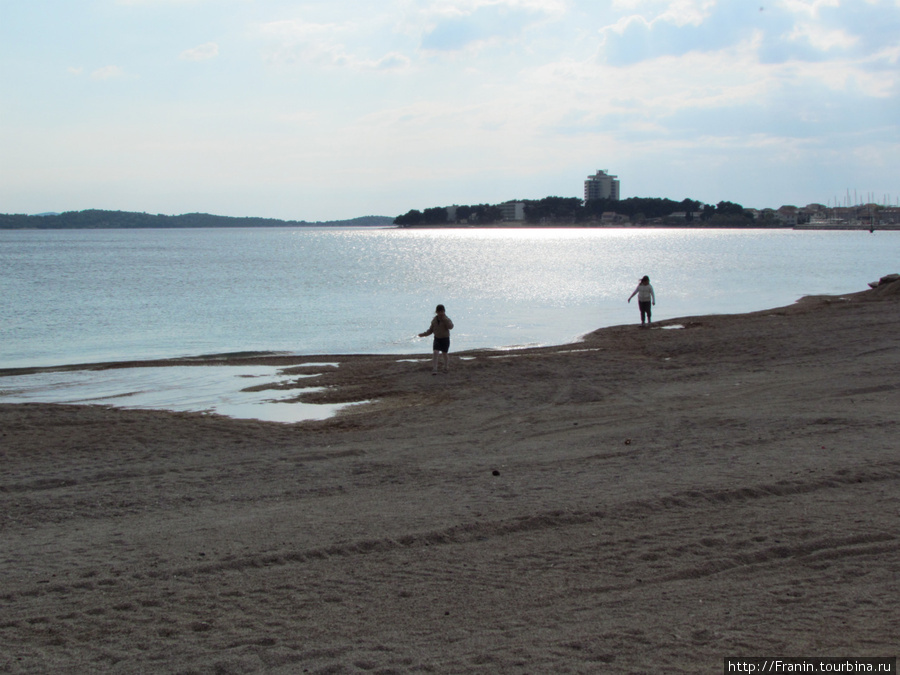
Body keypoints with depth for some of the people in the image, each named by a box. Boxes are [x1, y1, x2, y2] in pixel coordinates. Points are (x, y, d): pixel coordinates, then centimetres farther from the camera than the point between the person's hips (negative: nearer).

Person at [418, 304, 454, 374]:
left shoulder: (446, 320, -9)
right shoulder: (434, 320, 4)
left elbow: (451, 327, -29)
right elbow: (431, 330, 14)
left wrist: (445, 319, -31)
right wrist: (424, 334, 5)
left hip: (445, 339, -3)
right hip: (437, 339, 3)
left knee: (445, 353, 7)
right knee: (435, 352, -12)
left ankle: (446, 368, 28)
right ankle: (434, 369, -13)